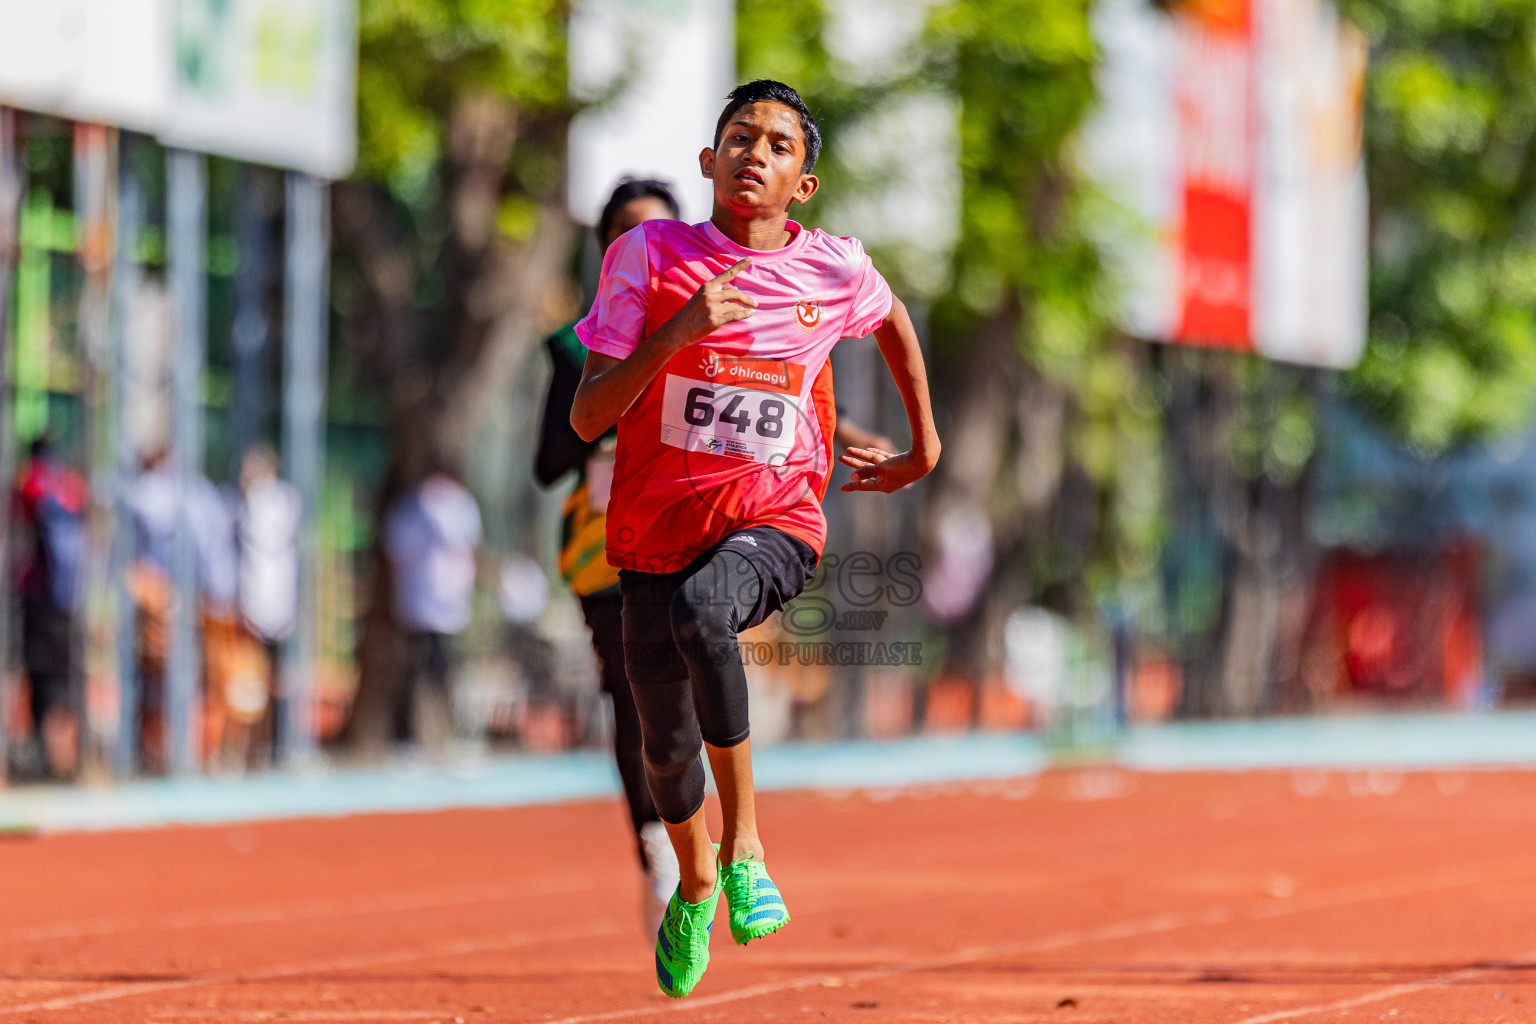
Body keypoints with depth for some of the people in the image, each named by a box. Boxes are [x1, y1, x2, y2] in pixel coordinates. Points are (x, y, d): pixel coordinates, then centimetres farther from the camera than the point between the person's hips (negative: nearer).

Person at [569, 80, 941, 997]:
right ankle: (695, 880, 43)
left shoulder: (836, 269, -2)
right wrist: (675, 334, -24)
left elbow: (892, 320, 24)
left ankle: (744, 841, -21)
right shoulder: (650, 254, -6)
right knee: (667, 747, 7)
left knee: (700, 606, -36)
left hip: (776, 524, -2)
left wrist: (924, 449, 27)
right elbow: (587, 417, -11)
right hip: (656, 532, 2)